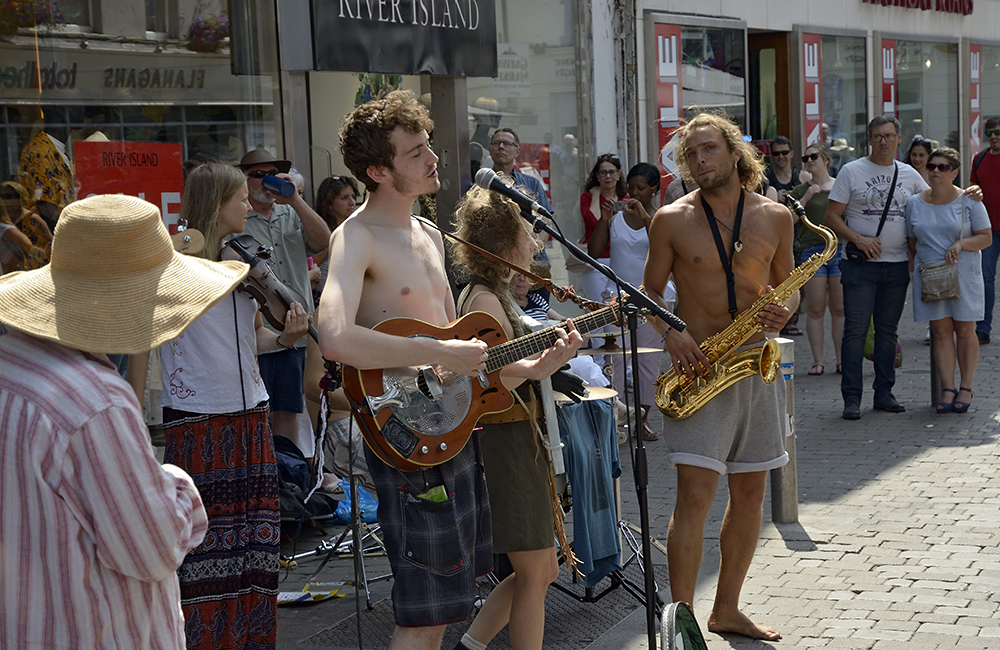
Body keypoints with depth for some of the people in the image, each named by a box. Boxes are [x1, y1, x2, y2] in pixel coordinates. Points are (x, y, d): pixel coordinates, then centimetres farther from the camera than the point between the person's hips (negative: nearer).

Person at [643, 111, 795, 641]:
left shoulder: (775, 216, 5)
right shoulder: (672, 220, -2)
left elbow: (786, 287, 14)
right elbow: (651, 290, 4)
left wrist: (781, 313, -9)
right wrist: (672, 334, -14)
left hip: (756, 364, 4)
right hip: (698, 365, -4)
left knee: (750, 492, 10)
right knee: (695, 492, -13)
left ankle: (727, 610, 24)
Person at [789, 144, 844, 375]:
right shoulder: (801, 191, 8)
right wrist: (806, 197, -11)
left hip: (840, 250, 1)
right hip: (812, 250, -1)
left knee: (840, 310, 1)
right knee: (816, 310, -3)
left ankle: (841, 360, 8)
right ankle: (818, 361, 3)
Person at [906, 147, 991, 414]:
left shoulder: (969, 201, -2)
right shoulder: (915, 203, 6)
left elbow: (986, 238, -1)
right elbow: (912, 241, 15)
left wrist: (960, 244, -17)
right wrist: (918, 265, 1)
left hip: (963, 272, -2)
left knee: (964, 330, 2)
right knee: (941, 330, -1)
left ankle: (966, 387, 10)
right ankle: (947, 390, -2)